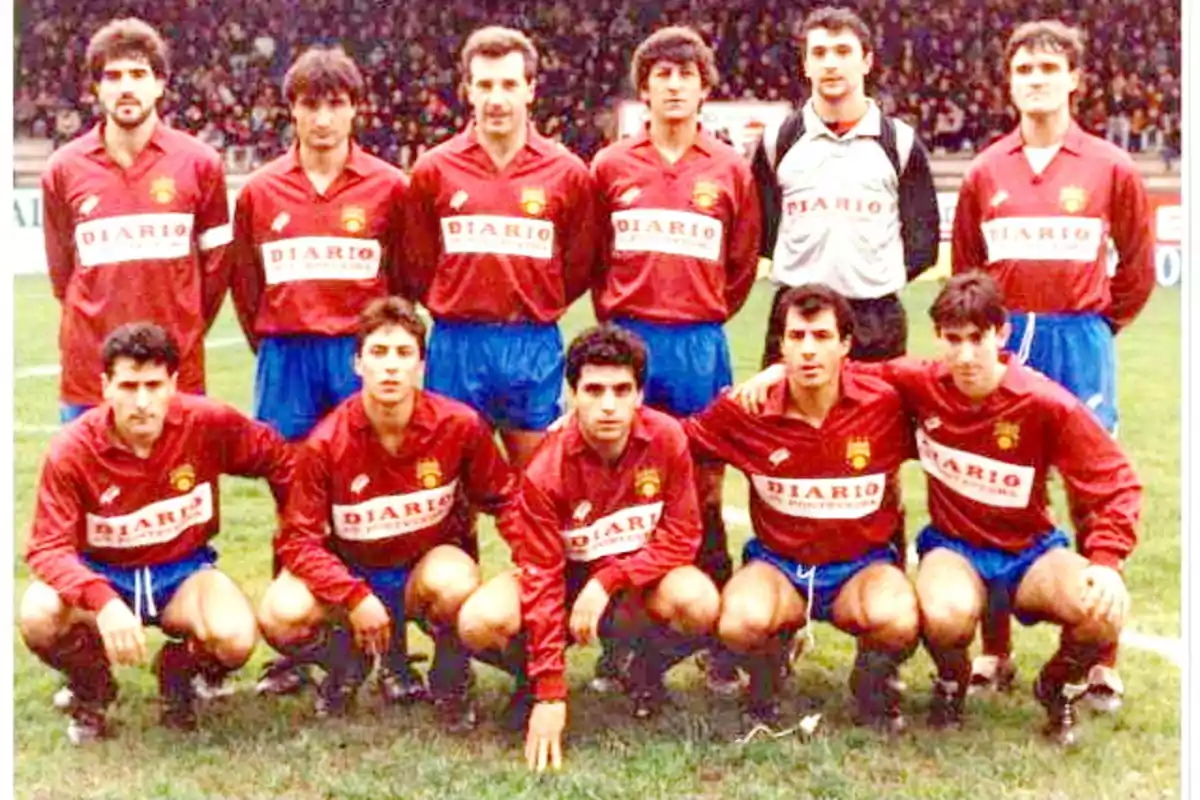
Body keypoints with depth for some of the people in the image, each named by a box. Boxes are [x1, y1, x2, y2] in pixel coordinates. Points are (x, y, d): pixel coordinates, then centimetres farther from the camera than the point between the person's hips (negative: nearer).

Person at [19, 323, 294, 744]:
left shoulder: (209, 422, -18)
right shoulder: (72, 450, -21)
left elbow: (279, 460, -1)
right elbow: (47, 547, -23)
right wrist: (103, 600, -42)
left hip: (184, 570, 1)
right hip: (102, 573, 0)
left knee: (237, 638, -30)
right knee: (38, 617, -32)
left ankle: (178, 670, 9)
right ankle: (91, 687, 4)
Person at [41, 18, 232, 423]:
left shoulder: (199, 163, -1)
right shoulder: (63, 169, 2)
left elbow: (216, 261, 7)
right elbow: (61, 269, 12)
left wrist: (184, 331, 9)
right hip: (88, 370, 1)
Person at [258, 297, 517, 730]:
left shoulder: (459, 425, -17)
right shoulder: (327, 443, -19)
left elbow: (503, 499, -2)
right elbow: (298, 538, -16)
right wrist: (355, 598, -29)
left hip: (426, 566, 0)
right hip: (350, 571, 1)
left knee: (456, 585, -37)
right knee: (280, 615, -28)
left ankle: (450, 683, -2)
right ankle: (348, 663, 9)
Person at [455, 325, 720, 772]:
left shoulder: (667, 439, -19)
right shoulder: (546, 473, -23)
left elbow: (681, 537, -13)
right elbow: (541, 579, -22)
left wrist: (607, 581, -27)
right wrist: (550, 695, -25)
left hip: (640, 581, 1)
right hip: (568, 579, -1)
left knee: (699, 603, -33)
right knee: (481, 621, -30)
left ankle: (648, 672, 3)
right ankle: (531, 681, 7)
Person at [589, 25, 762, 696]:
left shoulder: (730, 169, 4)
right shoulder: (612, 167, 5)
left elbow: (744, 264, 11)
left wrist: (704, 319, 9)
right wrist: (615, 320, 8)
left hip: (700, 345, 0)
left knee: (705, 492, 3)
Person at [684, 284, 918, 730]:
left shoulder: (885, 404, -10)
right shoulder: (746, 409, -10)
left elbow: (892, 488, 8)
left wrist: (895, 562, 10)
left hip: (862, 564, 0)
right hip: (777, 563, 0)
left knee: (897, 619, -33)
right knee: (741, 622, -33)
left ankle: (874, 683, 4)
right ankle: (764, 686, 5)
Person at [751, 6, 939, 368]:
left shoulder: (901, 142, 7)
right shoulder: (778, 141, 8)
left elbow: (923, 242, 8)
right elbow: (761, 232, 10)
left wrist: (884, 274, -1)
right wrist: (802, 266, 2)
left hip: (879, 320, 0)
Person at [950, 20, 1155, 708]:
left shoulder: (1110, 168, 1)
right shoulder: (986, 172, 7)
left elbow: (1138, 267, 8)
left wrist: (1098, 327, 7)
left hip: (1080, 343, -2)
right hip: (1001, 342, 2)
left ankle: (1103, 660, 8)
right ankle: (995, 651, 16)